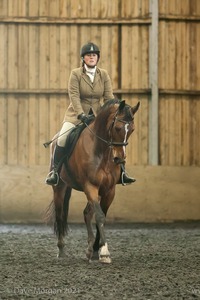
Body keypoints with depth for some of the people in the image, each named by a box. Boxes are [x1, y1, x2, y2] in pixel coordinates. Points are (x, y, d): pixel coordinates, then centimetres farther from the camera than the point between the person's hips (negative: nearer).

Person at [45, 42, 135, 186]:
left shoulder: (104, 75, 3)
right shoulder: (75, 74, -7)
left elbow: (109, 96, -2)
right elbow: (74, 96, -18)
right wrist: (81, 114, -31)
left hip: (97, 115, 3)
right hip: (76, 115, -3)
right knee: (62, 139, -24)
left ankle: (122, 172, 2)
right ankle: (55, 172, -10)